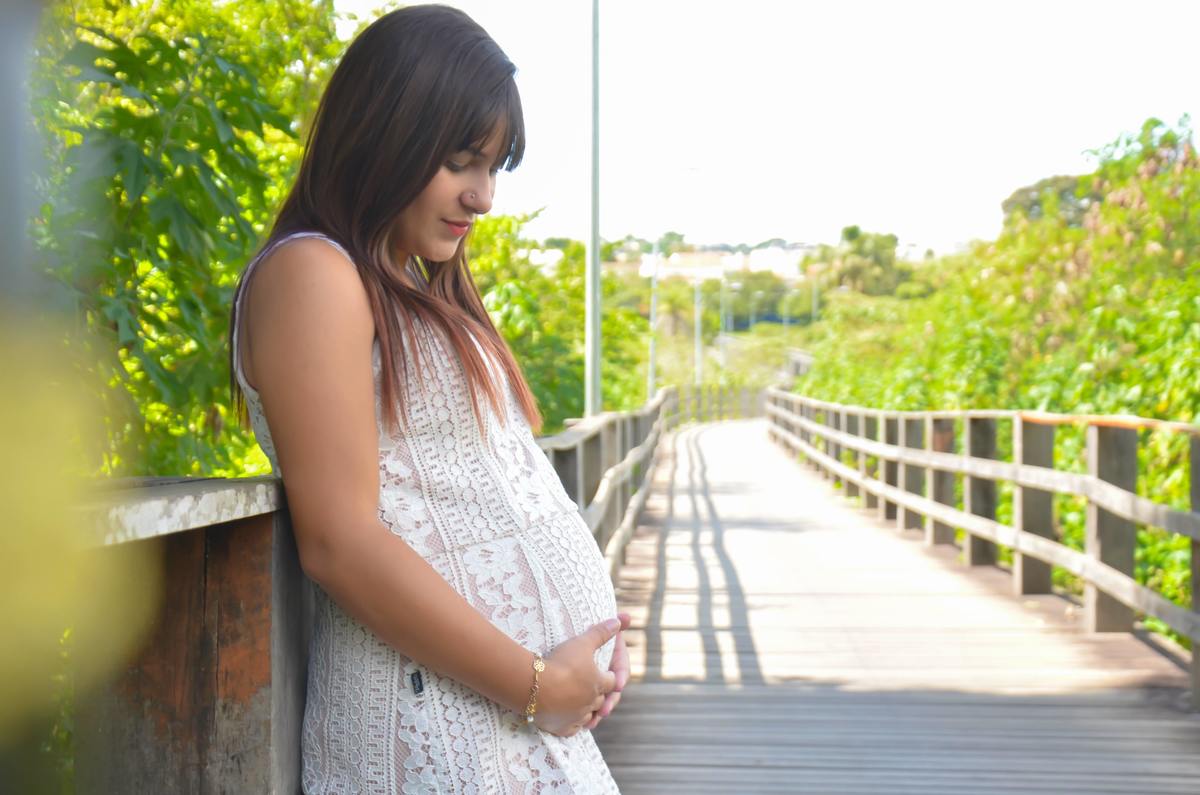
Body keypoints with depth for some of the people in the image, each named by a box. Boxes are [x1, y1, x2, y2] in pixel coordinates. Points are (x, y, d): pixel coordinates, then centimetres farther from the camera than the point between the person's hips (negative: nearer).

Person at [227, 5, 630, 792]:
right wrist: (540, 685, -15)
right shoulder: (312, 276, -10)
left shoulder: (418, 292, 18)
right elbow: (338, 543, -18)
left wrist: (595, 626, 4)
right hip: (445, 715, -8)